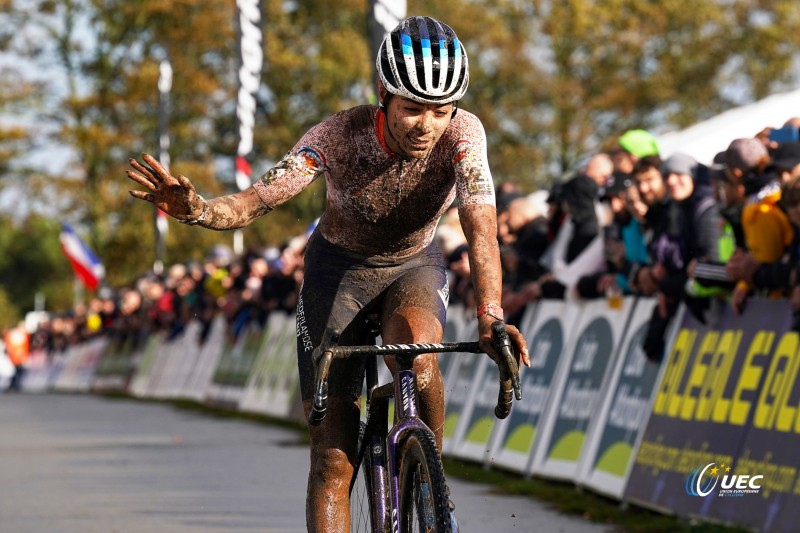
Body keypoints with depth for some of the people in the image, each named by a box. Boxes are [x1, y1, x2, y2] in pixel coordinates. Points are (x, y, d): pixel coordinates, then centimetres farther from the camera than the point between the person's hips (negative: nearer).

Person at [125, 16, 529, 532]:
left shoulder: (462, 133, -28)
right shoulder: (340, 135, -29)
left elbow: (481, 228, -40)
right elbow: (256, 199, -34)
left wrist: (490, 316, -56)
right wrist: (196, 209, -55)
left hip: (415, 266, 0)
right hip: (339, 267, 0)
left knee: (415, 346, -36)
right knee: (333, 455, -9)